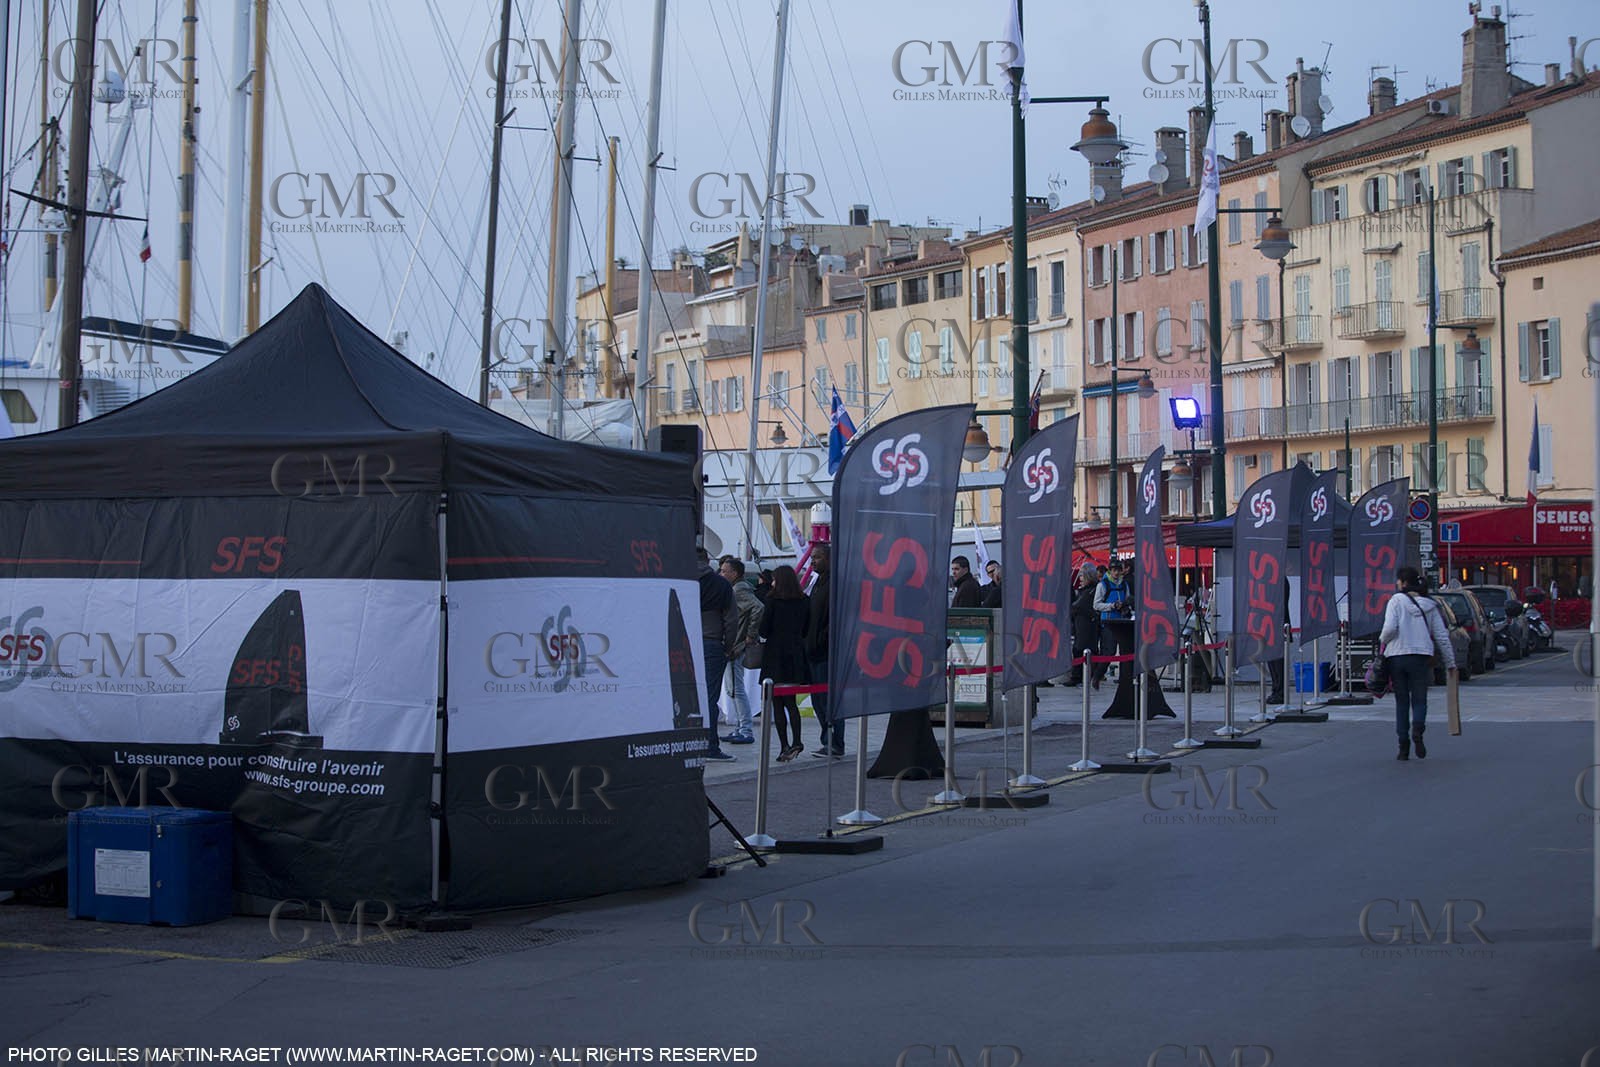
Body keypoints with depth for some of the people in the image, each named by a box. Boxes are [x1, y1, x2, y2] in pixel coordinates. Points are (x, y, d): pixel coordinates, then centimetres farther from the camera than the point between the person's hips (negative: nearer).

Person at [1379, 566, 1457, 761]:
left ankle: (1404, 746, 5)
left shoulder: (1396, 601, -1)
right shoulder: (1429, 605, 11)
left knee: (1401, 702, 8)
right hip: (1421, 657, 2)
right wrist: (1450, 663, 17)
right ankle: (1417, 729, -24)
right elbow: (1441, 636, 11)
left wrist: (1383, 640, 8)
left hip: (1397, 656, -2)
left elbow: (1390, 628, -14)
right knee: (1419, 699, 8)